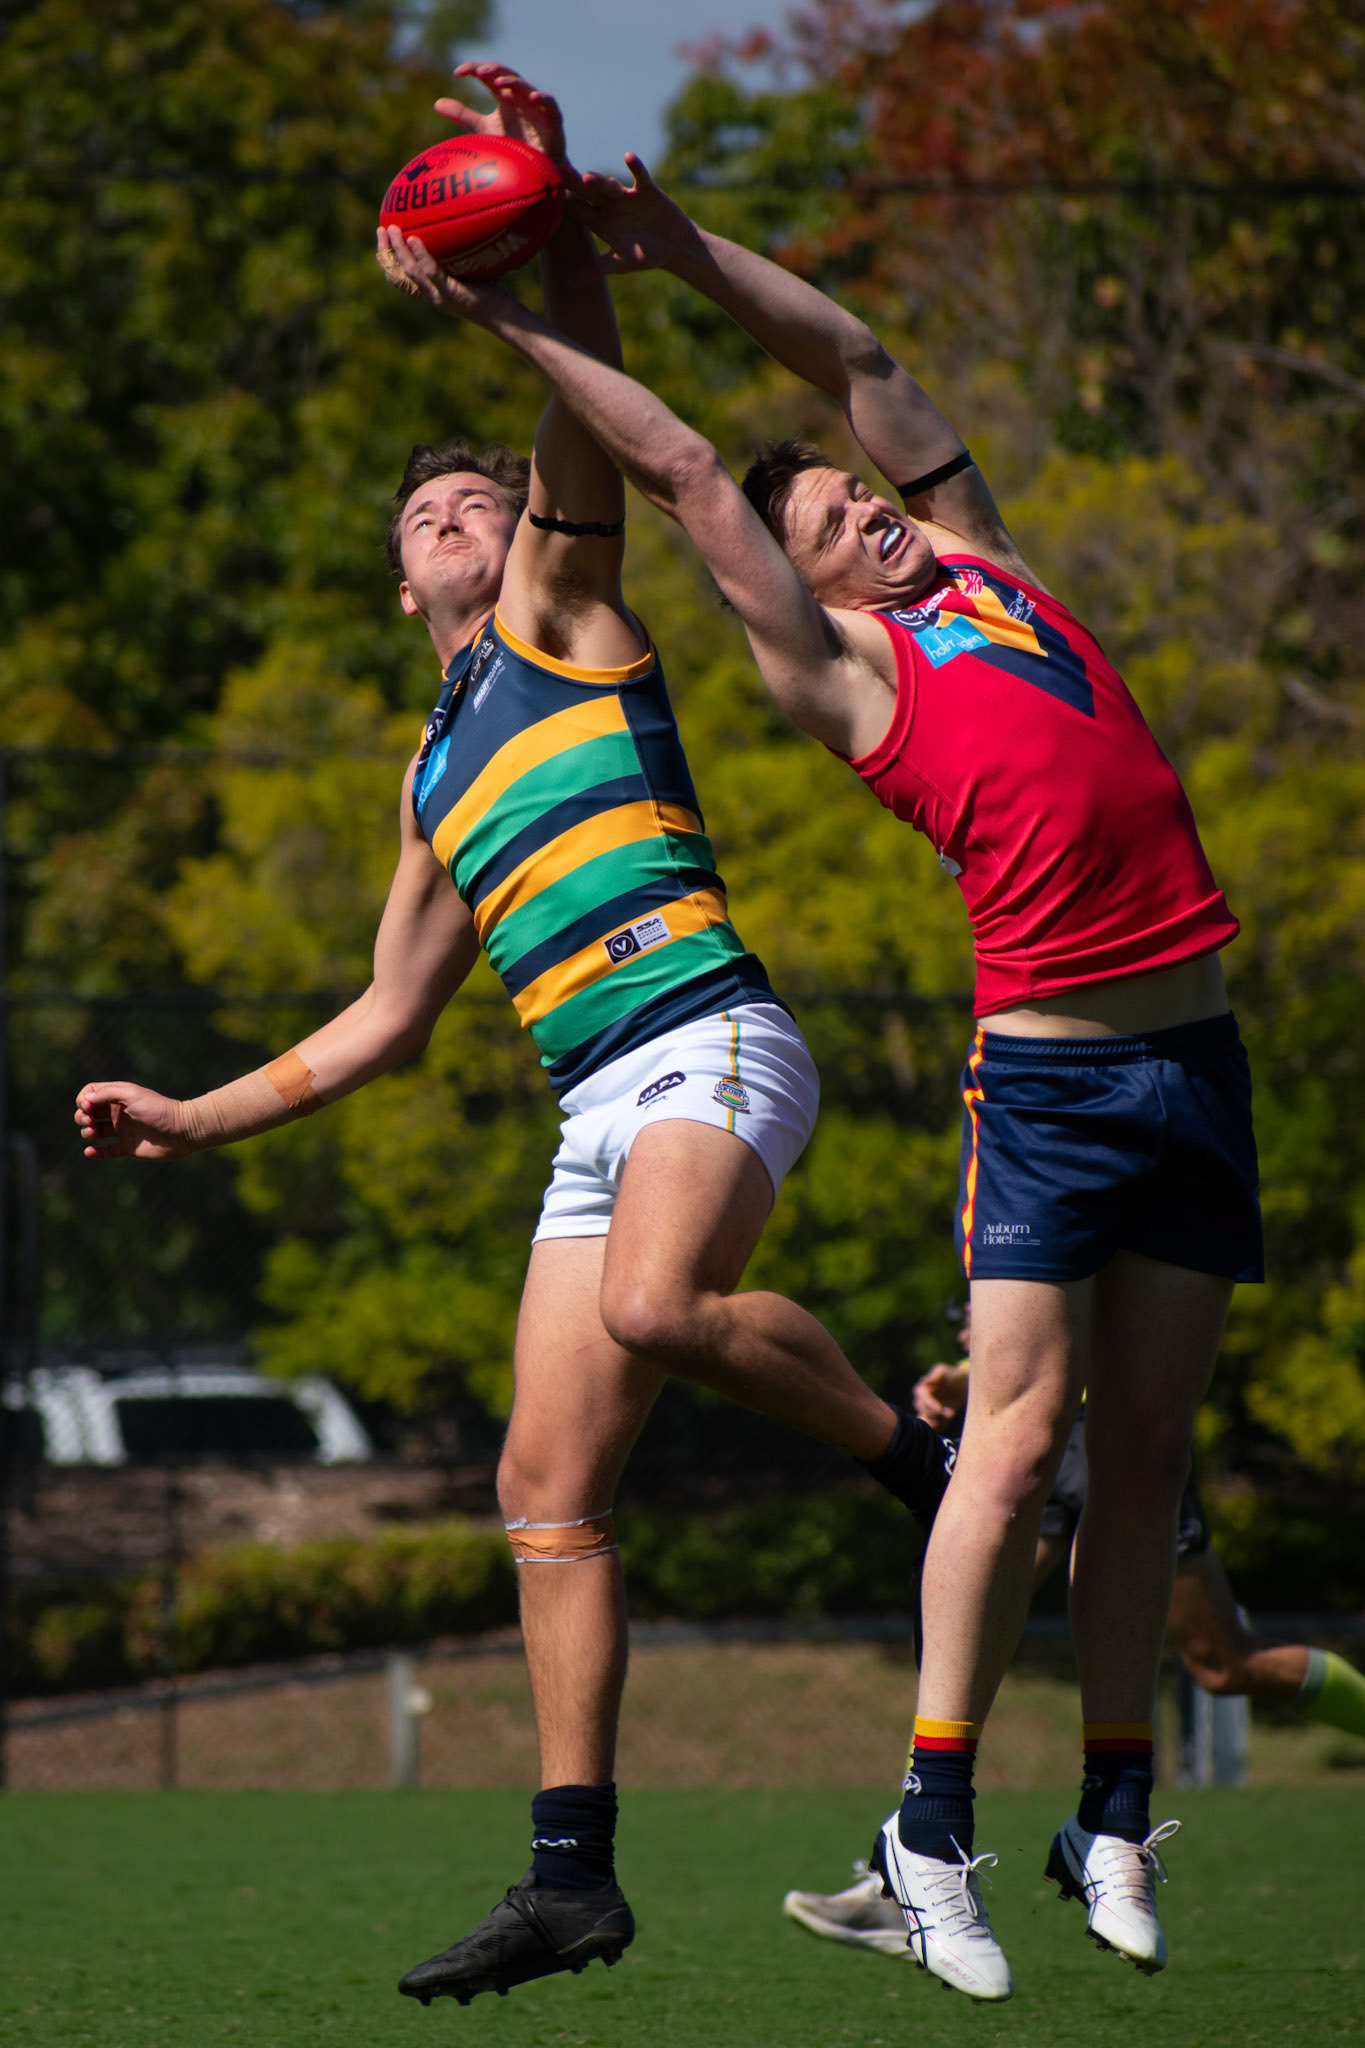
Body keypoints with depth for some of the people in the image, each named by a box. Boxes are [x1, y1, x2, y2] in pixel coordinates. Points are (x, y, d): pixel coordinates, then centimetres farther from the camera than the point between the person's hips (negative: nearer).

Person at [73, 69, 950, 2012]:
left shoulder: (569, 618, 11)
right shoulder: (434, 777, 28)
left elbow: (588, 430, -7)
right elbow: (388, 1018, 34)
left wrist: (557, 215, -20)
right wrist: (201, 1116, 28)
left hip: (709, 1041, -7)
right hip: (597, 1112, 7)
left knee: (651, 1307, -36)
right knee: (553, 1485, -1)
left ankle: (919, 1449, -12)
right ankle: (573, 1874, -1)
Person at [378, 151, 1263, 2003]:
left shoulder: (981, 560, 17)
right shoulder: (840, 672, 3)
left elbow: (856, 360, 20)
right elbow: (688, 472, 2)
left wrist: (693, 253, 20)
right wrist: (514, 329, 4)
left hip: (1194, 1046, 5)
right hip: (1050, 1068, -5)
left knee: (1145, 1448, 5)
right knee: (1022, 1430, -13)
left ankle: (1115, 1825, 10)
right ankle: (933, 1828, -8)